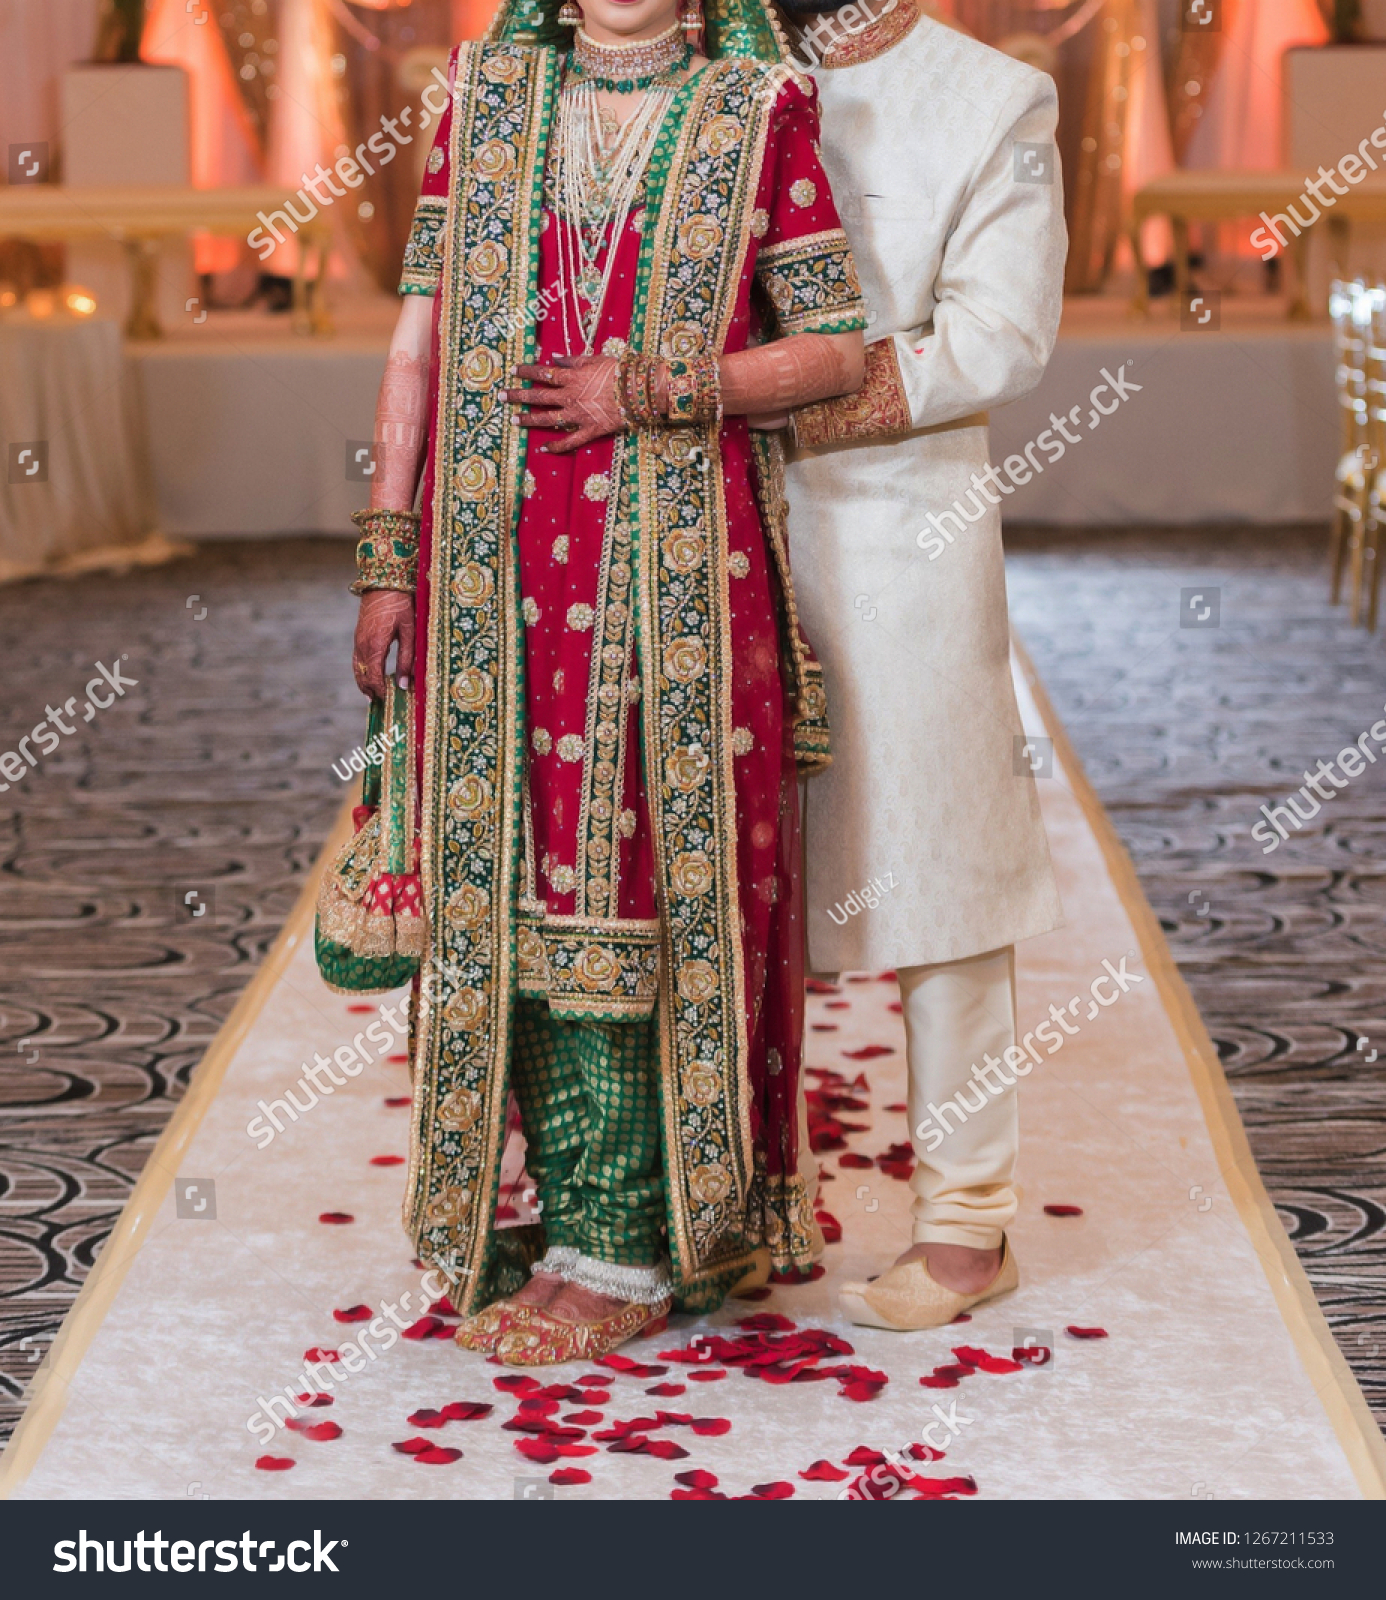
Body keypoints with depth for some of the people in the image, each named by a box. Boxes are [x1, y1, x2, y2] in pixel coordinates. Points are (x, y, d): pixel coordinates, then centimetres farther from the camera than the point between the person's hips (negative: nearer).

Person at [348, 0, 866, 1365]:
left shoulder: (757, 112, 3)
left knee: (639, 883, -2)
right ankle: (576, 1216, 17)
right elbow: (419, 340, 10)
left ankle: (617, 1255, 7)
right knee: (515, 883, 4)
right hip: (499, 571, 3)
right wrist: (388, 557, 6)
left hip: (676, 571, -3)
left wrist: (650, 393, -12)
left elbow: (837, 349, 0)